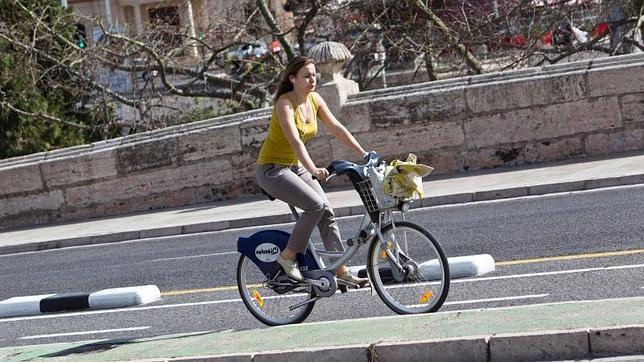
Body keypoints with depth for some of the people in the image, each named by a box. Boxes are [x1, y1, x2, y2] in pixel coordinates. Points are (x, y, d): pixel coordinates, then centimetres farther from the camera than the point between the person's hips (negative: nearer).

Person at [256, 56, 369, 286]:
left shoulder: (314, 99, 1)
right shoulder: (285, 103, -22)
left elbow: (336, 128, 1)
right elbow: (295, 140, -35)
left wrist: (364, 154, -7)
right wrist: (313, 169, -48)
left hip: (295, 166, 7)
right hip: (272, 169, -7)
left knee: (327, 212, -6)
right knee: (316, 205, -23)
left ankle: (341, 270, -4)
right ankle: (287, 257, -10)